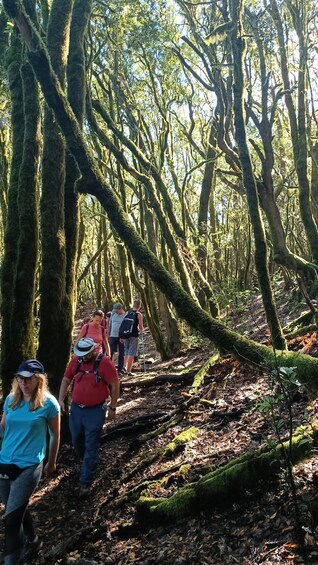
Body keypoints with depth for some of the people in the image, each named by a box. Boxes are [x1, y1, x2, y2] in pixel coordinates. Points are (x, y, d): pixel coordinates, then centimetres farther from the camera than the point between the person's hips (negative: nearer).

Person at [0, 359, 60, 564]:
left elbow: (55, 436, 0)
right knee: (18, 510, 22)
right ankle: (32, 541, 47)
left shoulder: (48, 403, -13)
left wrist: (51, 463, 10)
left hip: (28, 467, -5)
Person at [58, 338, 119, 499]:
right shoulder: (76, 360, -2)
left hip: (95, 411, -5)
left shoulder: (105, 362, -16)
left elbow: (114, 385, -11)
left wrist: (112, 407, -8)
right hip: (76, 408, 5)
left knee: (91, 447, 1)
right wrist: (61, 399, 2)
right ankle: (87, 463, 47)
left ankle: (86, 482, 12)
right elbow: (66, 379, 10)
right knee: (77, 441, 19)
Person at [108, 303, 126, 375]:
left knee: (121, 354, 5)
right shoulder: (113, 314, 9)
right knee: (111, 353, 3)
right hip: (113, 336, 3)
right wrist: (108, 335, 12)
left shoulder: (125, 316, -5)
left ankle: (120, 369, 12)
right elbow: (110, 325, 15)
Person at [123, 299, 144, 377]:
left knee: (126, 352, 22)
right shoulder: (139, 314, -4)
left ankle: (125, 367, 21)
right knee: (131, 354, -1)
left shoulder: (127, 313, 8)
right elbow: (141, 328, -7)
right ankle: (128, 371, 0)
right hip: (134, 335, -5)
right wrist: (141, 330, 16)